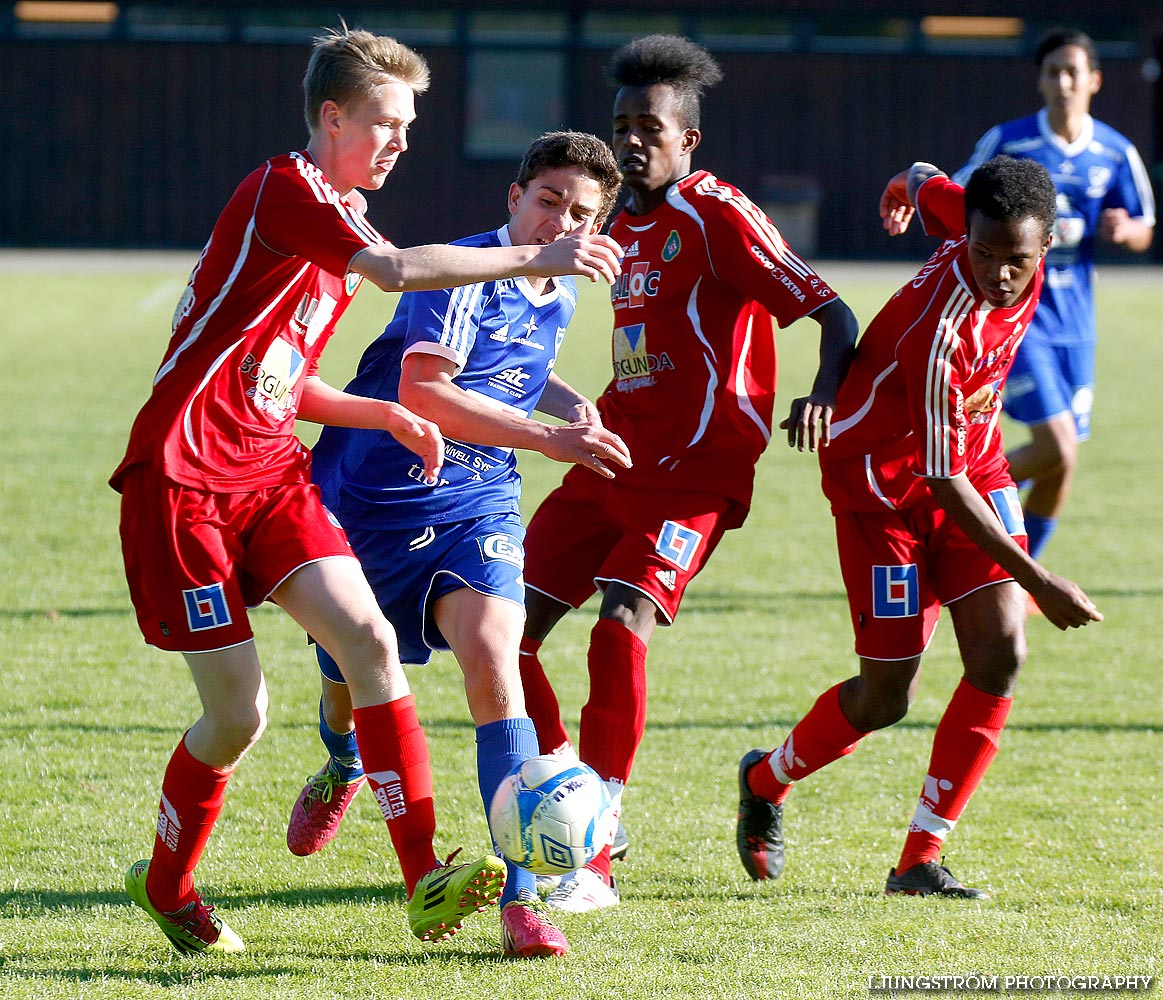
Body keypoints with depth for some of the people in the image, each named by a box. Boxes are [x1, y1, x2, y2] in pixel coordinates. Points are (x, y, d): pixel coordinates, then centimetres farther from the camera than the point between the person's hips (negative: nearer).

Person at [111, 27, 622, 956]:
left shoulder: (341, 217, 18)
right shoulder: (283, 190, -11)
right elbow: (400, 269, -29)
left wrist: (386, 414, 9)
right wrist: (535, 257, -27)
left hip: (269, 470, 8)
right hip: (183, 477, -8)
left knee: (369, 637, -13)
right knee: (239, 713, -7)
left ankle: (425, 879, -17)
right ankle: (165, 885, 19)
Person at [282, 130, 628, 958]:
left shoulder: (556, 300, 6)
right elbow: (420, 391, -31)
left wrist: (568, 401, 7)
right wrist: (548, 439, -35)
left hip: (474, 508, 4)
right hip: (367, 500, -4)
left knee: (491, 653, -24)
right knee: (348, 682, 15)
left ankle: (521, 897, -26)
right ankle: (343, 769, 57)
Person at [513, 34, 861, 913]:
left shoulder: (718, 217, -9)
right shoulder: (625, 227, 15)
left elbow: (833, 313, -15)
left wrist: (823, 396, -31)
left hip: (694, 473, -8)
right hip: (615, 462, 8)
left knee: (622, 621, -27)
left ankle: (596, 858, -24)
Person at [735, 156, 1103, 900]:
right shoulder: (942, 333, -36)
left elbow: (928, 184, 8)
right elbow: (942, 481, -30)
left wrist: (907, 192, 35)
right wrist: (1037, 580, -30)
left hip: (975, 459, 7)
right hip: (886, 481, -7)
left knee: (1001, 654, -9)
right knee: (887, 697, -4)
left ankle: (921, 859, -1)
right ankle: (767, 782, 28)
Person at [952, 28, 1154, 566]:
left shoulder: (1115, 153, 3)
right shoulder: (1006, 142, -6)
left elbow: (1143, 233, 12)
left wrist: (1124, 229, -10)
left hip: (1073, 322, 5)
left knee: (1061, 466, 7)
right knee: (1055, 446, -18)